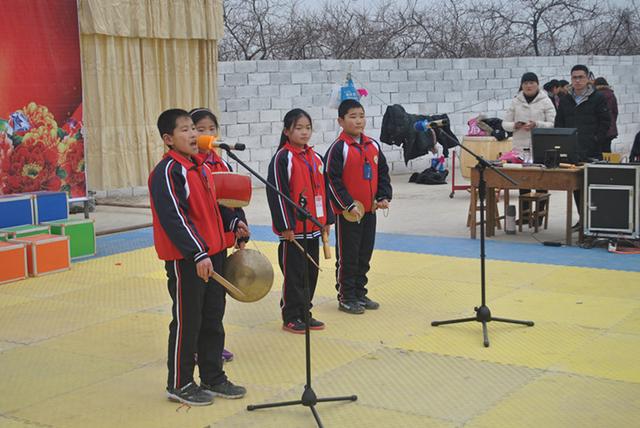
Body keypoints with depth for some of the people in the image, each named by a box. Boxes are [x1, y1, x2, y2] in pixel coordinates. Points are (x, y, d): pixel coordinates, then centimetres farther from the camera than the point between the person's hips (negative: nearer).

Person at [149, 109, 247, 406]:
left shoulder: (201, 167, 13)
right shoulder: (168, 170, -15)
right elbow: (173, 217, -23)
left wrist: (232, 222, 11)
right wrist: (198, 254, -28)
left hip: (213, 255, 9)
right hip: (185, 260, -9)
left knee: (213, 320, 15)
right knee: (186, 323, 1)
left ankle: (213, 378, 27)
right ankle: (179, 384, 15)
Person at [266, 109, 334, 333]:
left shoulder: (315, 157, 11)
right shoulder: (282, 158, -11)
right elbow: (276, 193, -14)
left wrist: (327, 219, 13)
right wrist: (285, 225, -16)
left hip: (313, 228, 7)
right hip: (293, 230, -7)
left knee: (311, 271, 13)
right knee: (293, 273, 0)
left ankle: (305, 313, 24)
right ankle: (291, 318, 10)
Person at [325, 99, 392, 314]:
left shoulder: (373, 145, 8)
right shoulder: (338, 148, -12)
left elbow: (383, 172, 14)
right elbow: (333, 180, -15)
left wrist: (384, 196, 0)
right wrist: (349, 205, -18)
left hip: (369, 210, 6)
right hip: (347, 213, -6)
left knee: (365, 255, 14)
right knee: (347, 256, 2)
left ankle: (360, 294, 26)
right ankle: (346, 298, 12)